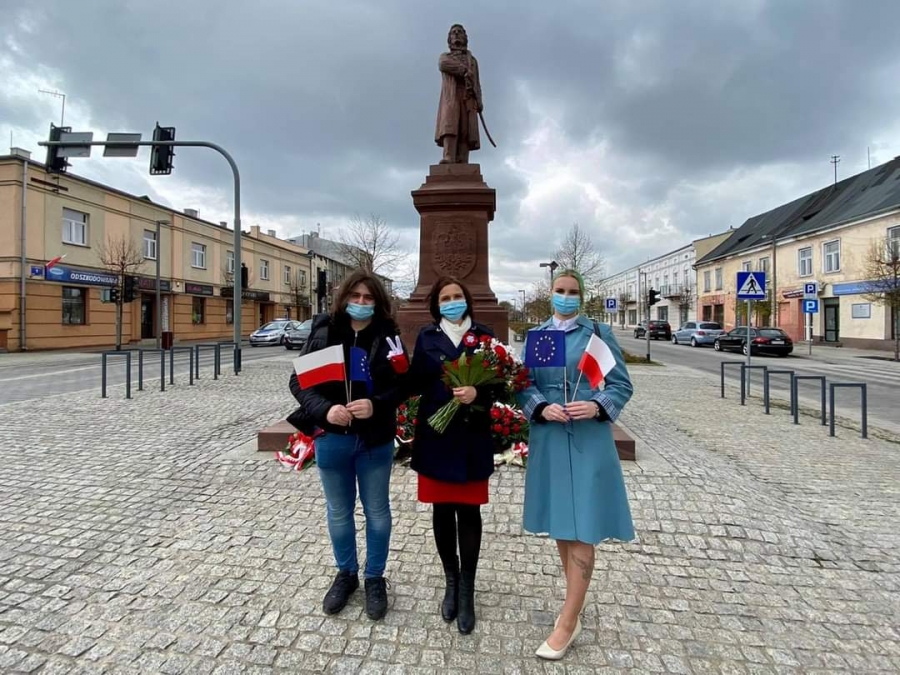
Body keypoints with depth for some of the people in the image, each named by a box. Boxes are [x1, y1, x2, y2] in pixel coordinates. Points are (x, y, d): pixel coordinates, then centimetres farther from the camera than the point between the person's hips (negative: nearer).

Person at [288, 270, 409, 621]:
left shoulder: (387, 336, -7)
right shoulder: (324, 331, -5)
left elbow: (402, 384, -4)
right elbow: (298, 381, -4)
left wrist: (377, 405, -22)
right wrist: (324, 410, -19)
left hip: (375, 440, -1)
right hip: (332, 438, 1)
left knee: (377, 512, 14)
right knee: (338, 512, 18)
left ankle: (375, 578, 36)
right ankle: (346, 574, 41)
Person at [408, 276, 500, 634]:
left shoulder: (484, 335, 2)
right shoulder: (426, 337, 5)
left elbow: (499, 383, -2)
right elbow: (415, 383, 0)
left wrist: (478, 393, -19)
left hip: (472, 438, -1)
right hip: (436, 436, 1)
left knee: (468, 510, 6)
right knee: (442, 510, 11)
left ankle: (467, 589, 22)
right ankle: (451, 581, 31)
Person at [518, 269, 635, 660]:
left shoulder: (598, 333, 0)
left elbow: (622, 385, 0)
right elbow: (524, 386, 4)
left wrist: (597, 406, -18)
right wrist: (542, 408, -15)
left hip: (588, 439, -3)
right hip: (548, 437, 3)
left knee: (581, 527, -1)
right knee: (559, 524, 14)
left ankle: (568, 621, 12)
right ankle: (576, 601, 34)